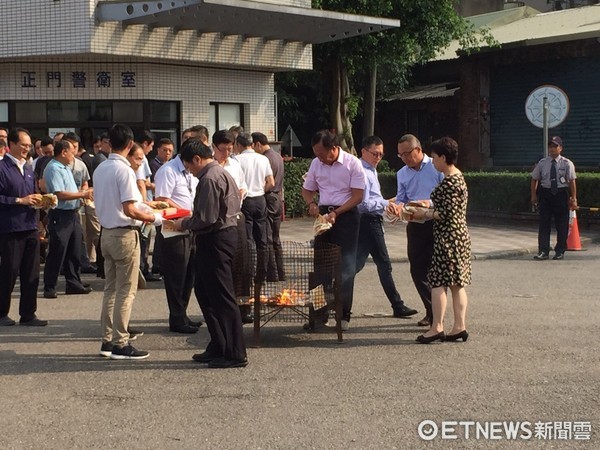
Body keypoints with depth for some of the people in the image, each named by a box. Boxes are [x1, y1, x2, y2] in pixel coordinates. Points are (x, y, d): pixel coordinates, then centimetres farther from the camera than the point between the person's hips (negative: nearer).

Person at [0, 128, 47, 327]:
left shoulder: (28, 170, 17)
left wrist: (38, 200, 4)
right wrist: (20, 201, -17)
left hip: (30, 227, 7)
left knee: (31, 273, 7)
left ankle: (28, 314, 14)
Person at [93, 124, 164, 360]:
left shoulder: (100, 169, 7)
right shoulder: (124, 170, -17)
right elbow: (129, 210, -21)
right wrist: (153, 219, -8)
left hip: (106, 232, 8)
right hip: (125, 234, -8)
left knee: (111, 288, 14)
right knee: (126, 291, -1)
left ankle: (107, 340, 18)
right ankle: (120, 344, 1)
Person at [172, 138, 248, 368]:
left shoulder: (209, 180, -18)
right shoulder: (221, 173, 14)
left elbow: (206, 219, -23)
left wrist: (184, 224, -6)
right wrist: (190, 221, 14)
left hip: (215, 241, -11)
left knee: (222, 297, -4)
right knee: (204, 291, 17)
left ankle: (236, 354, 2)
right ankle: (218, 347, 23)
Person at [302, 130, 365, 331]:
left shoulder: (353, 163, -10)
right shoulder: (316, 164, 5)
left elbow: (358, 196, -11)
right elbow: (307, 189, 16)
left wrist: (336, 213, -20)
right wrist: (311, 204, -6)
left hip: (346, 215, -5)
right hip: (324, 215, 5)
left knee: (345, 266, -6)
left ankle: (343, 315, -1)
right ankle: (319, 313, 14)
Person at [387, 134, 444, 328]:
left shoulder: (437, 168, -6)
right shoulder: (402, 174, 12)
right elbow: (402, 199, 12)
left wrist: (430, 203, -26)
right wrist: (397, 206, -10)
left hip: (436, 224, -5)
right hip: (415, 226, 6)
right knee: (417, 270, 6)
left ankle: (436, 315, 4)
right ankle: (431, 311, 20)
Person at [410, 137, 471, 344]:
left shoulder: (449, 182, -17)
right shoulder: (458, 177, 15)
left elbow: (446, 214, -21)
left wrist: (425, 214, -8)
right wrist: (428, 210, 18)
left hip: (448, 237, -10)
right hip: (459, 235, 10)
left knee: (438, 281, -6)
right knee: (457, 283, 9)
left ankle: (437, 327, -6)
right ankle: (459, 326, 9)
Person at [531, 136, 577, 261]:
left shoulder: (566, 163, -4)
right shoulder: (542, 163, 2)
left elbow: (572, 181, -5)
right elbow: (534, 179, 10)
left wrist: (573, 198, -9)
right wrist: (534, 195, 5)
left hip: (561, 195, -1)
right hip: (545, 194, 1)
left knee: (562, 225, 6)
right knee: (544, 223, -1)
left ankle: (560, 251, 17)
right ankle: (543, 251, 1)